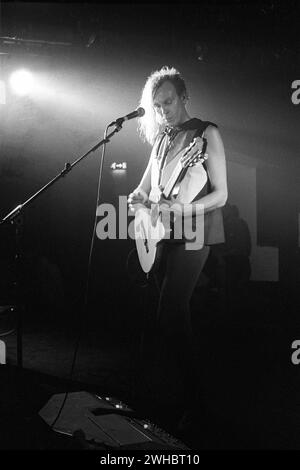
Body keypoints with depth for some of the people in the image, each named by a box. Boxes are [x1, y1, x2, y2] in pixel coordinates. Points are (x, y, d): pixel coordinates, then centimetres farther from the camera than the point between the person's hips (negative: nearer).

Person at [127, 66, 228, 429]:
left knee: (170, 315, -15)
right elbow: (144, 187, 21)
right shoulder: (161, 139, 16)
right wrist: (137, 199, -3)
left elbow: (220, 195, -9)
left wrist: (183, 209, -24)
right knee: (175, 312, 11)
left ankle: (190, 391, -3)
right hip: (162, 235, 7)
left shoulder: (205, 134, -4)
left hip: (191, 234, -7)